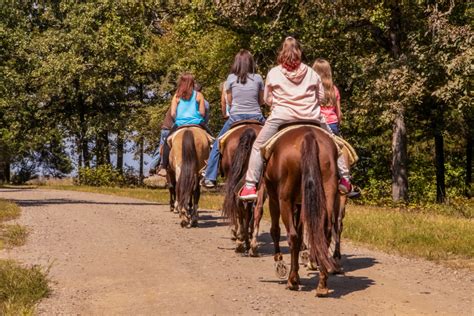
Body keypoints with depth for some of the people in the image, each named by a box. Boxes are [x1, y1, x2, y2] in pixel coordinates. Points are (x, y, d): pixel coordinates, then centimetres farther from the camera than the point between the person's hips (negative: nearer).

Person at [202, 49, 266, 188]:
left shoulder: (231, 78, -1)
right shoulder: (258, 78, 1)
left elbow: (229, 101, 5)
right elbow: (261, 101, 10)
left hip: (236, 117, 0)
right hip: (256, 117, 1)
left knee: (217, 145, 15)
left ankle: (209, 178, 13)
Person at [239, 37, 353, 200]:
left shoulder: (273, 73, 6)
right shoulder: (311, 73, 11)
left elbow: (267, 99, 15)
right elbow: (321, 96, 16)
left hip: (281, 117, -2)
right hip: (311, 117, 2)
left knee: (258, 147, 8)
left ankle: (250, 186, -3)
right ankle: (344, 179, 19)